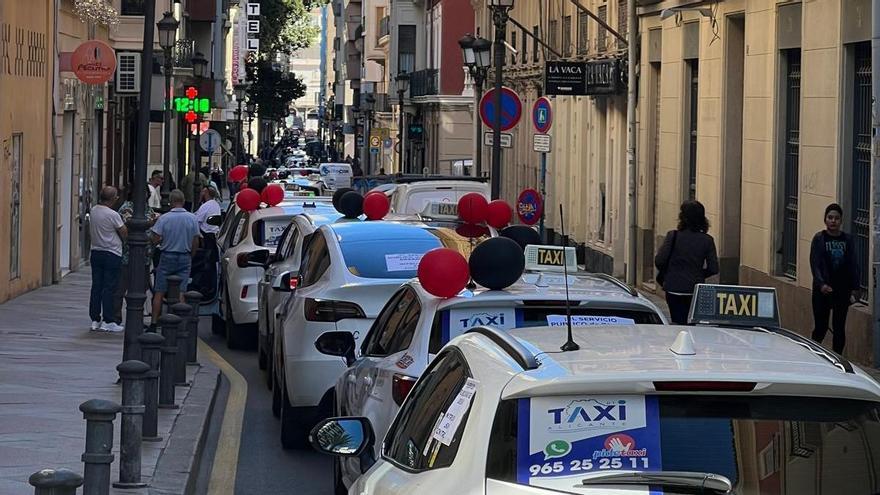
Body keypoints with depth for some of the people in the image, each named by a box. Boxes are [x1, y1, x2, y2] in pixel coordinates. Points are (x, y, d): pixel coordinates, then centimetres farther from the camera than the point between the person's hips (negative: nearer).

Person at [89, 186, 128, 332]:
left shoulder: (93, 211, 4)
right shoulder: (113, 215, -18)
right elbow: (124, 234, -10)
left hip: (95, 253, 7)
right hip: (112, 254, -7)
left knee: (96, 286, 10)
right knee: (109, 288, -3)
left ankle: (95, 320, 13)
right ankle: (108, 321, -1)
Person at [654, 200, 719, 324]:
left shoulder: (673, 236, -9)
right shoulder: (707, 240, -3)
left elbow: (659, 261, -10)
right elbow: (713, 269, -3)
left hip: (674, 289, -2)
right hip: (696, 290, 2)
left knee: (678, 324, 3)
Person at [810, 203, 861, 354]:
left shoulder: (847, 240, 6)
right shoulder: (819, 238, -2)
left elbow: (853, 265, 8)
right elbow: (815, 264, -7)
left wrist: (855, 288, 1)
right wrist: (821, 284, -20)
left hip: (843, 290, 3)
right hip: (822, 290, -3)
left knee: (839, 327, 3)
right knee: (821, 327, -1)